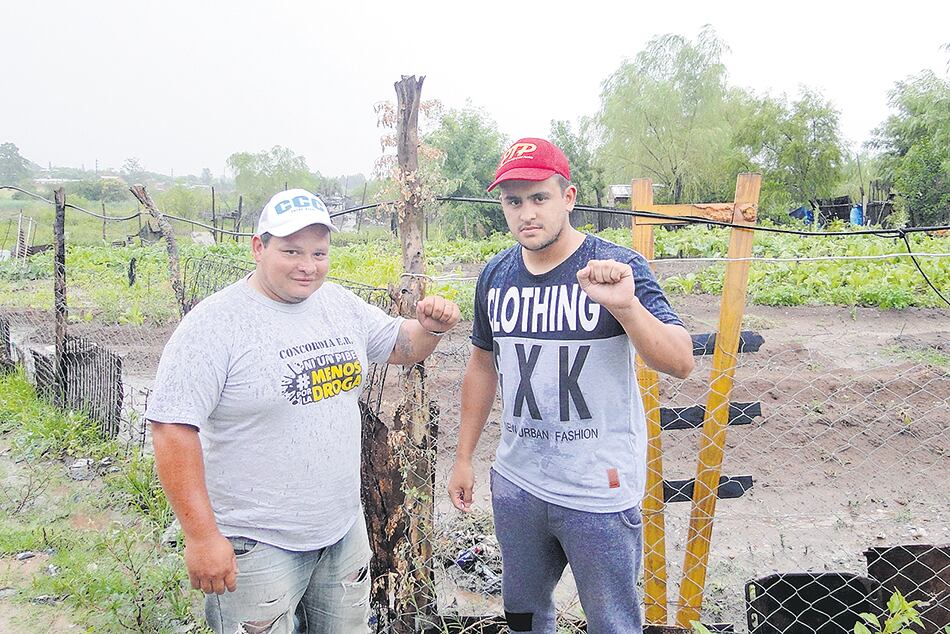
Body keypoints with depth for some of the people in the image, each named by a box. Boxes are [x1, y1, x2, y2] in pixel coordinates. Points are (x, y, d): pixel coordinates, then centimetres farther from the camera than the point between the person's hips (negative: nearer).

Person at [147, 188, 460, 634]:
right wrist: (201, 535, -21)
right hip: (258, 546, -6)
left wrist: (430, 327, -7)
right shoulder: (215, 322, -17)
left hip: (345, 529, 7)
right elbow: (173, 429, -20)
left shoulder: (339, 304, 3)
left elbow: (400, 346, 16)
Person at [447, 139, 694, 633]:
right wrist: (463, 457, 13)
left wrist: (625, 305, -40)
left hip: (600, 490, -4)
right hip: (515, 482, 5)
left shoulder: (616, 268, -14)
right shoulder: (495, 275, 1)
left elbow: (680, 363, -22)